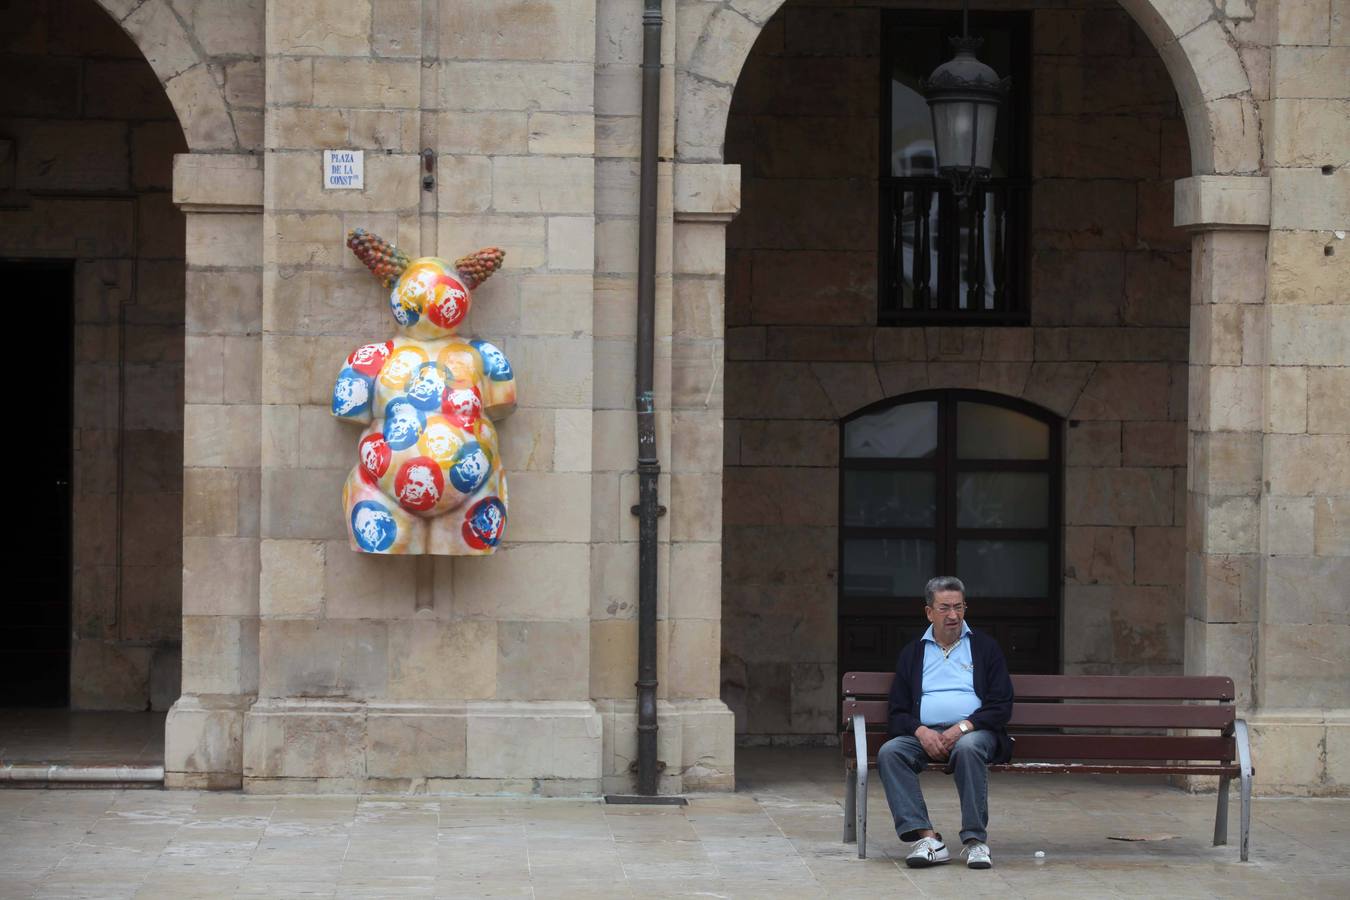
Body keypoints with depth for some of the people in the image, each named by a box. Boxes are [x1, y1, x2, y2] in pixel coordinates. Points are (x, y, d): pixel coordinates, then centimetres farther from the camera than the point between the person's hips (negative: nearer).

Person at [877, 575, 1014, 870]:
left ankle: (975, 840, -37)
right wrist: (921, 731, -10)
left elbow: (1001, 706, 4)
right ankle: (927, 838, -38)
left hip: (973, 732, -2)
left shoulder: (983, 646, 14)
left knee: (968, 748, -38)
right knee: (889, 752, -29)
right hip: (925, 734, 2)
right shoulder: (913, 653, 19)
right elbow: (898, 713, 12)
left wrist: (963, 727, -12)